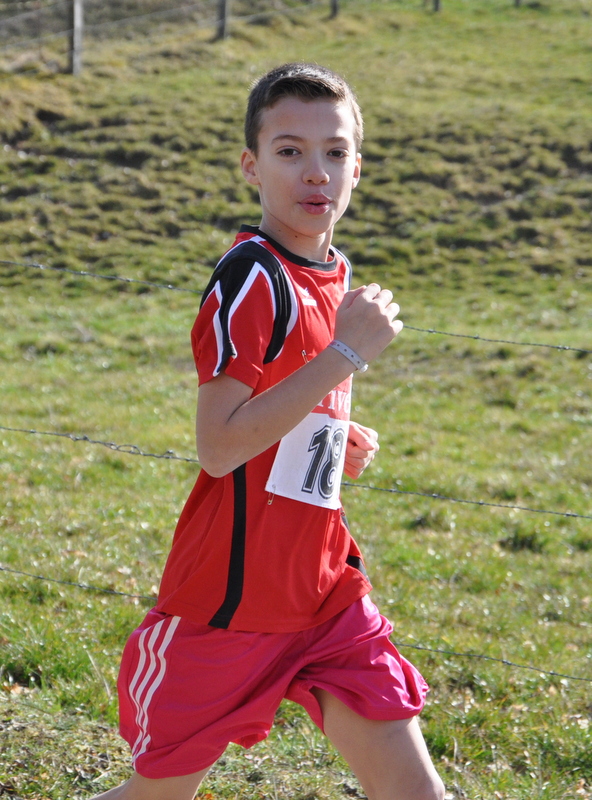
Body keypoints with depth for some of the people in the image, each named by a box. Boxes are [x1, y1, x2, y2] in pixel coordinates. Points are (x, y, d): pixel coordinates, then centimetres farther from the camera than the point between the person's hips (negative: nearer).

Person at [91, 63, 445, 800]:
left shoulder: (334, 275, 7)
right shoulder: (251, 278, -18)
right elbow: (219, 447, -26)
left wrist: (340, 440, 3)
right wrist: (348, 352, -25)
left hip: (325, 588, 7)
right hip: (231, 596, -7)